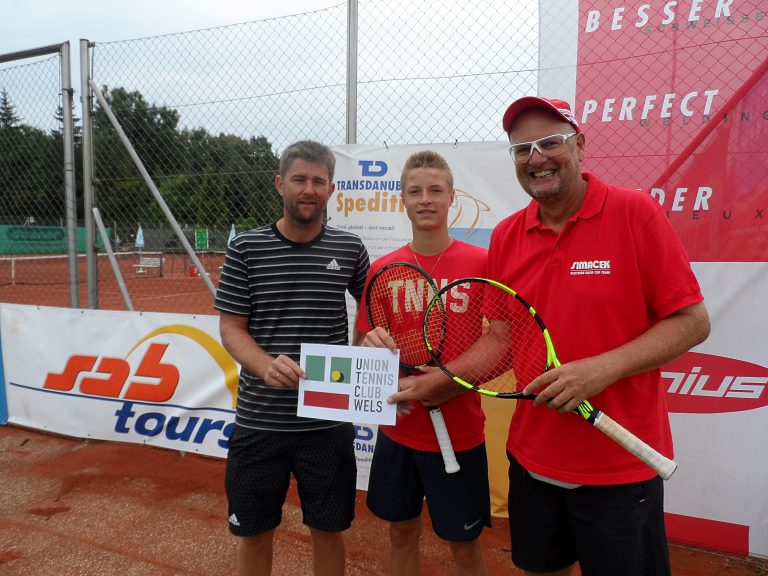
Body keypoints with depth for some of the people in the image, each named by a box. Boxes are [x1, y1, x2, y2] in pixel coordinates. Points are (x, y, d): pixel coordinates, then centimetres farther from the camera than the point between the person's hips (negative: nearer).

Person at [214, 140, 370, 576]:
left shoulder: (350, 248, 1)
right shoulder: (245, 248, -2)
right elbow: (231, 327, -3)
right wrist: (266, 365, -22)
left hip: (328, 422, 1)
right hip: (259, 421, 0)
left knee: (329, 530, 15)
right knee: (255, 533, 15)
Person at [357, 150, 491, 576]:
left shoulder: (481, 263, -9)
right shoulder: (382, 269, 0)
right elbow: (366, 343, 6)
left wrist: (452, 383, -21)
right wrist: (373, 345, -16)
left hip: (459, 433, -2)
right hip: (396, 431, 3)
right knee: (401, 532, 19)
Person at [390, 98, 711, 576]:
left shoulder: (635, 212, -11)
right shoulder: (505, 237, 1)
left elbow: (692, 322, -11)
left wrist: (602, 369, -23)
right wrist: (434, 382, -6)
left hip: (621, 469, -3)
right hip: (531, 461, 4)